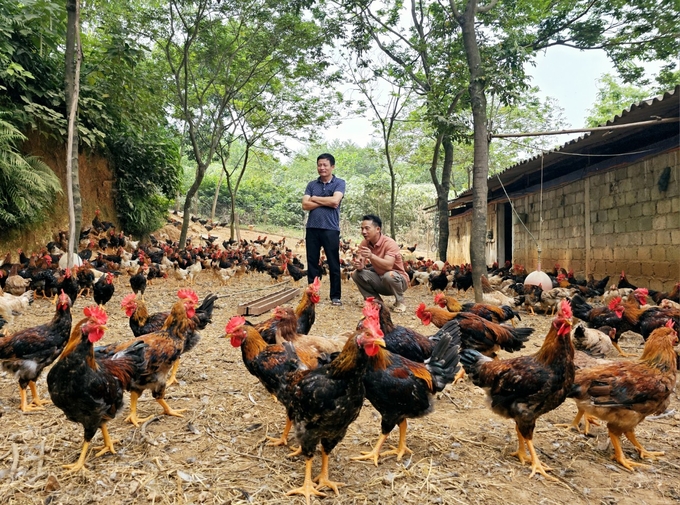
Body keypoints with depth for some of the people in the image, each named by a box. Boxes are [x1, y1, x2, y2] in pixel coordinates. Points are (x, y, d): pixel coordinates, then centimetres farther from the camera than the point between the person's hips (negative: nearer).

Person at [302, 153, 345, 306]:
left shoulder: (339, 183, 3)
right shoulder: (312, 184, 12)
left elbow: (335, 201, -13)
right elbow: (305, 205, 1)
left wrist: (314, 198, -2)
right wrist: (325, 202, -9)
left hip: (330, 228, -3)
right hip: (312, 228, 3)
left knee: (334, 264, 1)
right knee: (312, 262, 7)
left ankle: (336, 296, 9)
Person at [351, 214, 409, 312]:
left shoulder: (389, 243, -24)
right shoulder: (364, 243, -4)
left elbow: (388, 266, -36)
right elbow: (360, 263, -10)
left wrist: (371, 256, -49)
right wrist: (359, 265, -35)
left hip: (397, 279, -5)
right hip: (379, 280, 5)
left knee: (389, 276, -38)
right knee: (356, 274, -13)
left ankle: (399, 302, -9)